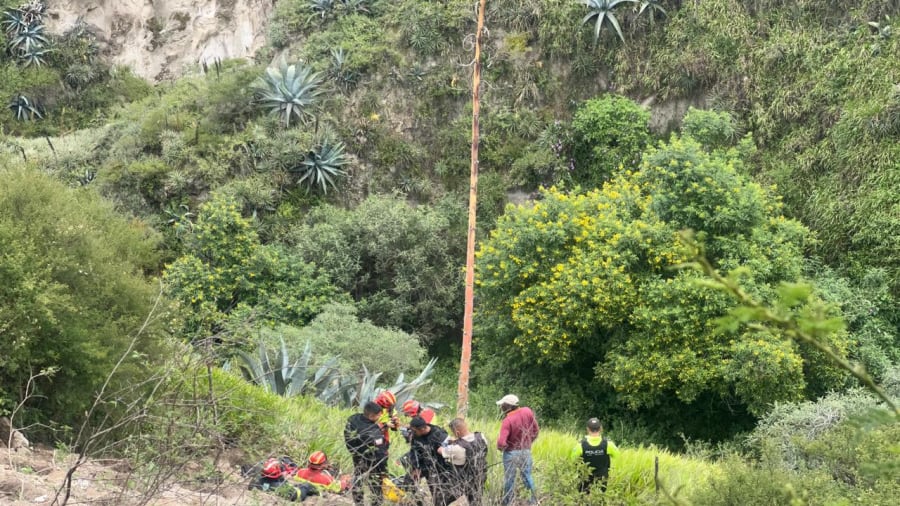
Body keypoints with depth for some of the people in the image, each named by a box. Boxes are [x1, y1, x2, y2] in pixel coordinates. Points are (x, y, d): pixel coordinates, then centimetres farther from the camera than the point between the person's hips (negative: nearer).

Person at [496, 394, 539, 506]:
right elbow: (536, 430, 1)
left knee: (509, 479, 10)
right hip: (526, 451, 4)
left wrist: (500, 447, -5)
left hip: (511, 453, -4)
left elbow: (501, 443, -27)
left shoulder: (507, 421, -23)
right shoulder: (527, 412, -10)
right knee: (527, 476, 21)